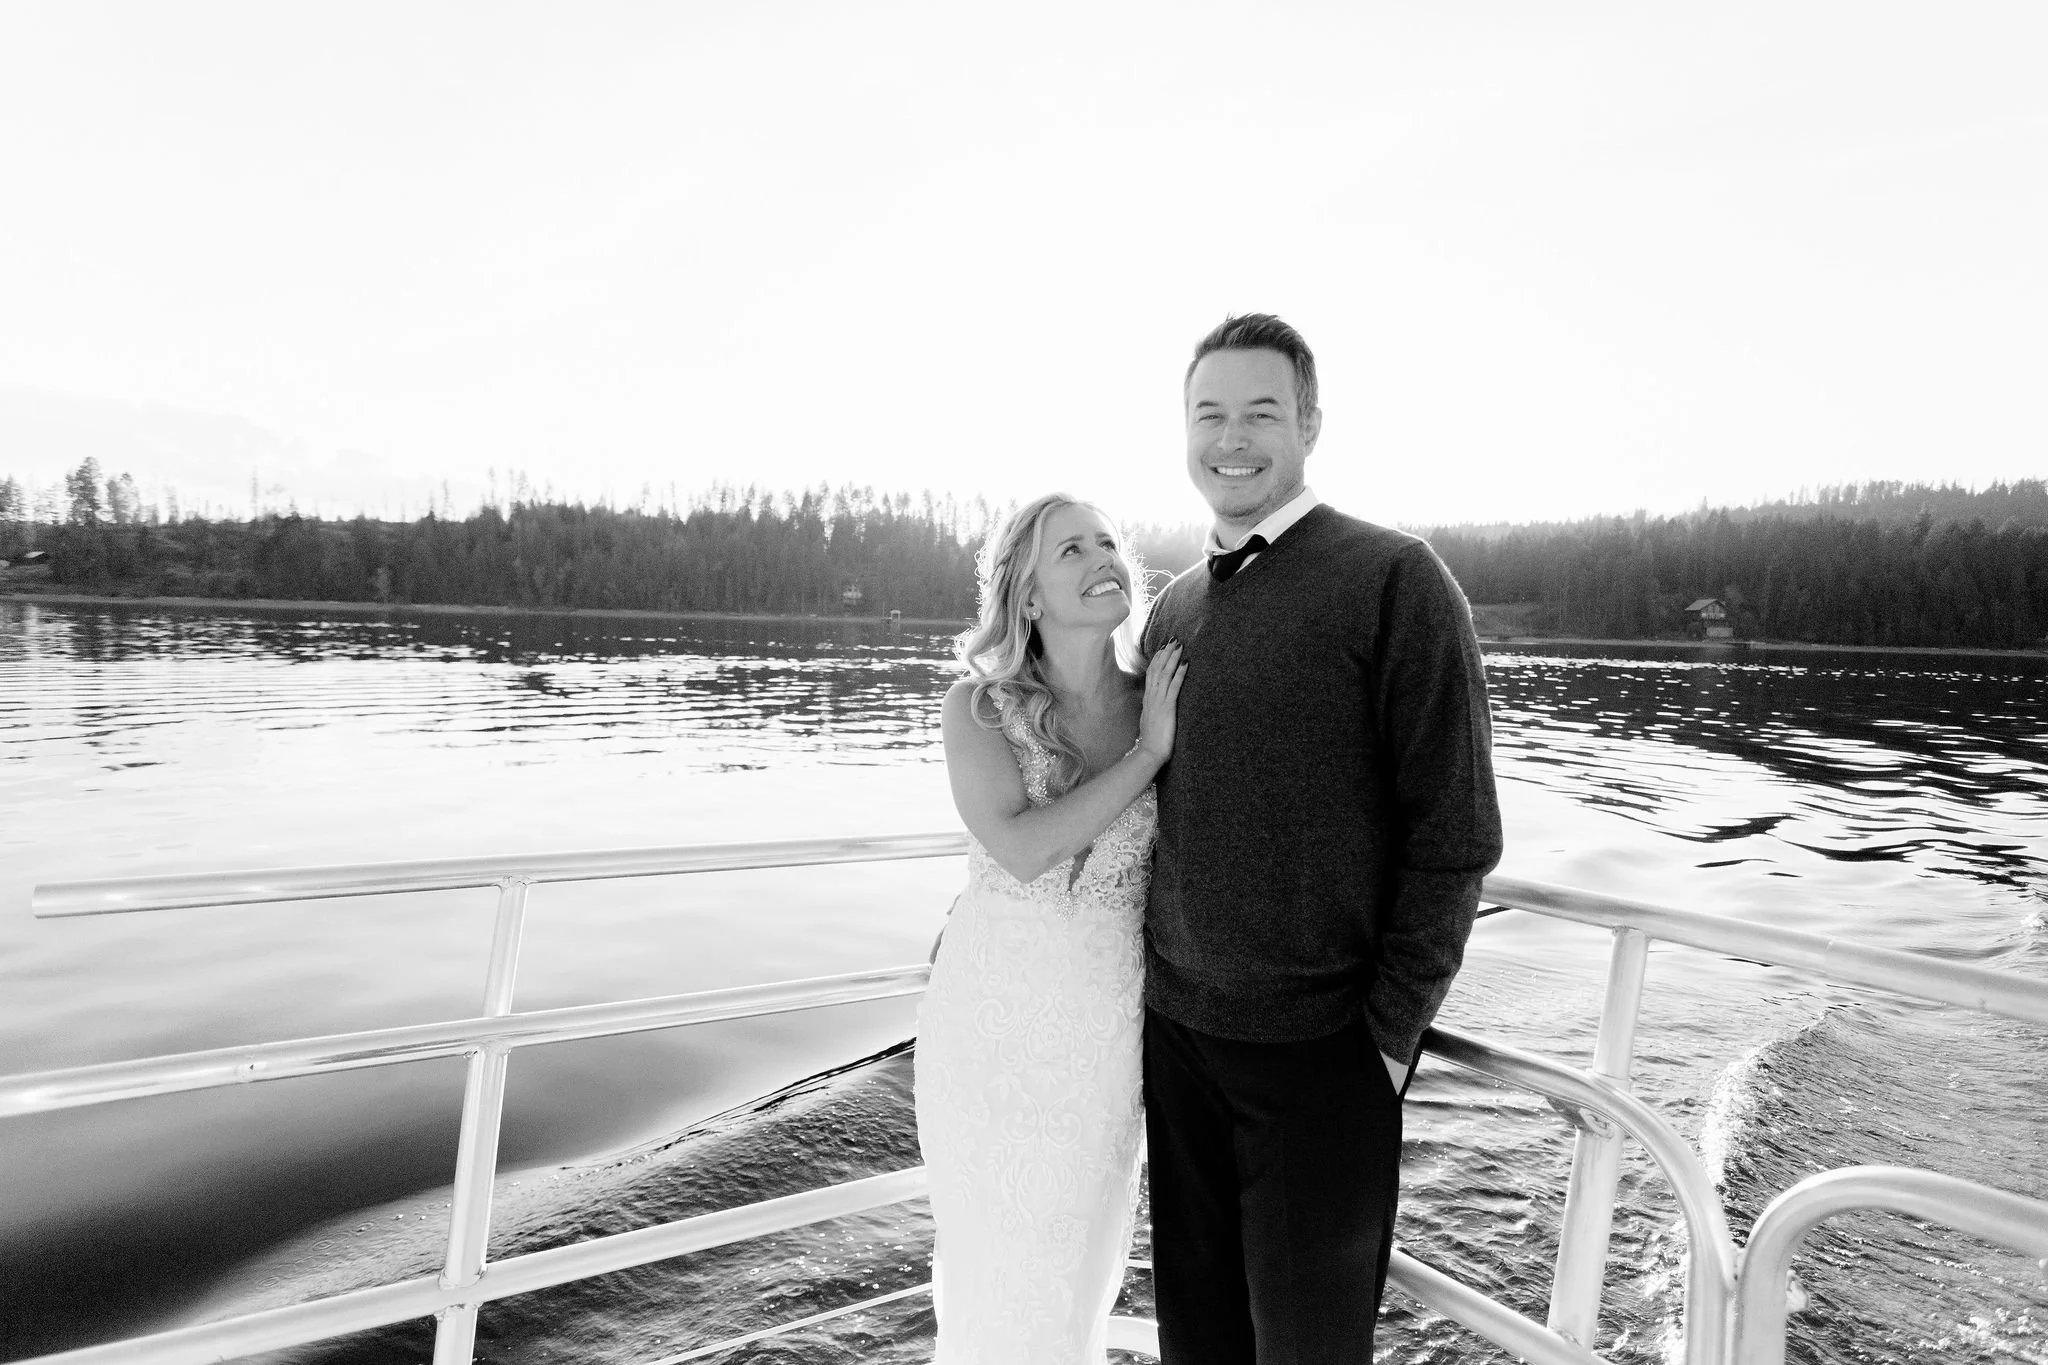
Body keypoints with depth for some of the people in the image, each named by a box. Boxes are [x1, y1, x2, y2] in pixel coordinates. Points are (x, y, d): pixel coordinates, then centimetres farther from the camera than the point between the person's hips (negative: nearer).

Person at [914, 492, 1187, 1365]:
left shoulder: (1165, 701, -4)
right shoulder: (976, 708, -10)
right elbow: (1023, 849, -23)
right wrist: (1150, 751, -19)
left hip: (1108, 1026, 2)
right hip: (994, 1017, -2)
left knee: (1082, 1258, 18)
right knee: (995, 1260, 14)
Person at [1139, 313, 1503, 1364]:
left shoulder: (1393, 580, -10)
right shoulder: (1171, 608, 8)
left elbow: (1455, 832, -11)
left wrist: (1390, 1030, -11)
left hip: (1322, 1047, -4)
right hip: (1175, 1028, 5)